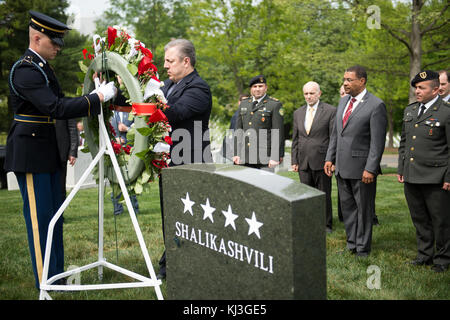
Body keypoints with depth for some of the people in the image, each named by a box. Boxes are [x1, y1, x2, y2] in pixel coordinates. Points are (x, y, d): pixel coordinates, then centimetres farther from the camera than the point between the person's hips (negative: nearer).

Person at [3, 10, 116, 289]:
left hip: (49, 153, 10)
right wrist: (98, 97, -24)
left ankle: (57, 275, 24)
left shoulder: (43, 67, 14)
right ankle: (45, 282, 9)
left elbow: (57, 104, 20)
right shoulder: (25, 70, -18)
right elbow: (56, 108, -27)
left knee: (55, 215, 14)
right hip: (31, 154, -10)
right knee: (39, 217, -2)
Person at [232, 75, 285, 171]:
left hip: (265, 157, -4)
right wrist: (236, 153, 8)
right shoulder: (244, 104, 15)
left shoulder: (275, 105, -1)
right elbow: (239, 130, 15)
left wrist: (275, 157, -12)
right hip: (245, 158, 5)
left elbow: (278, 133, -6)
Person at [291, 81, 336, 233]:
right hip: (303, 162, 5)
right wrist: (294, 161, 9)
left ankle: (326, 225, 15)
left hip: (322, 161, -5)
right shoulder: (298, 113, 12)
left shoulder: (330, 111, -4)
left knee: (324, 195, 3)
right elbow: (295, 139, 14)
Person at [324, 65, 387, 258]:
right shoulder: (343, 101, 12)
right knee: (347, 206, 15)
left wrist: (371, 169, -18)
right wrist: (329, 158, 11)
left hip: (361, 167, -7)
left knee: (364, 209, 5)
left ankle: (363, 249, 16)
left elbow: (378, 141, -14)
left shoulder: (376, 105, -12)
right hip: (342, 166, 7)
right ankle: (352, 244, 27)